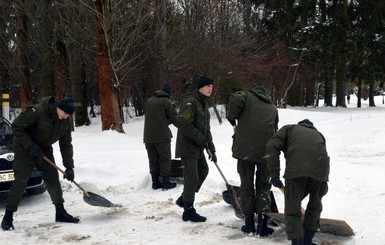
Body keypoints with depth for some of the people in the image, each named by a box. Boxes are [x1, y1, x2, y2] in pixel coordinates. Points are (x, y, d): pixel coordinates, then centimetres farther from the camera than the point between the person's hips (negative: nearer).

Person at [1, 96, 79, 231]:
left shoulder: (66, 121, -9)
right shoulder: (37, 111, -30)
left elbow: (66, 145, -1)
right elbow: (16, 126, -23)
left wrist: (69, 167, -4)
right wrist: (30, 146, -27)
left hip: (44, 149, 6)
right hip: (25, 149, -6)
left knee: (53, 179, 3)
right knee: (20, 181, -12)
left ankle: (61, 213, 16)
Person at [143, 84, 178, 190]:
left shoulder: (148, 101, 14)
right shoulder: (166, 101, -6)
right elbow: (175, 119, -6)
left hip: (148, 136, 6)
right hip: (162, 136, -6)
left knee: (153, 160, 11)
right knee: (165, 159, 3)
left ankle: (155, 182, 14)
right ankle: (165, 182, 3)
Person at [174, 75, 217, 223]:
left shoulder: (204, 104, 14)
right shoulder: (190, 102, -16)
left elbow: (206, 128, 17)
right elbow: (184, 125, -24)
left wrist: (211, 149, 13)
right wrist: (201, 140, -20)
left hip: (198, 146, 10)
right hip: (188, 146, -10)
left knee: (203, 170, 19)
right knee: (192, 177, -6)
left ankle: (184, 199, 30)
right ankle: (188, 211, 5)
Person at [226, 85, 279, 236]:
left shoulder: (247, 95, 15)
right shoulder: (272, 108, 25)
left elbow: (235, 100, -10)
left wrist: (232, 119, 5)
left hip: (245, 148, -2)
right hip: (266, 150, 2)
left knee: (246, 185, 11)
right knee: (263, 185, 15)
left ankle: (249, 225, 16)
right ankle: (262, 225, 10)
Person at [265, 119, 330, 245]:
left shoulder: (289, 128, 28)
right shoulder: (318, 134, 38)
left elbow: (272, 146, 9)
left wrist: (274, 175, 10)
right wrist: (322, 191, 37)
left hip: (296, 169, -3)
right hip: (320, 170, 4)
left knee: (292, 210, 9)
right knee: (315, 207, 25)